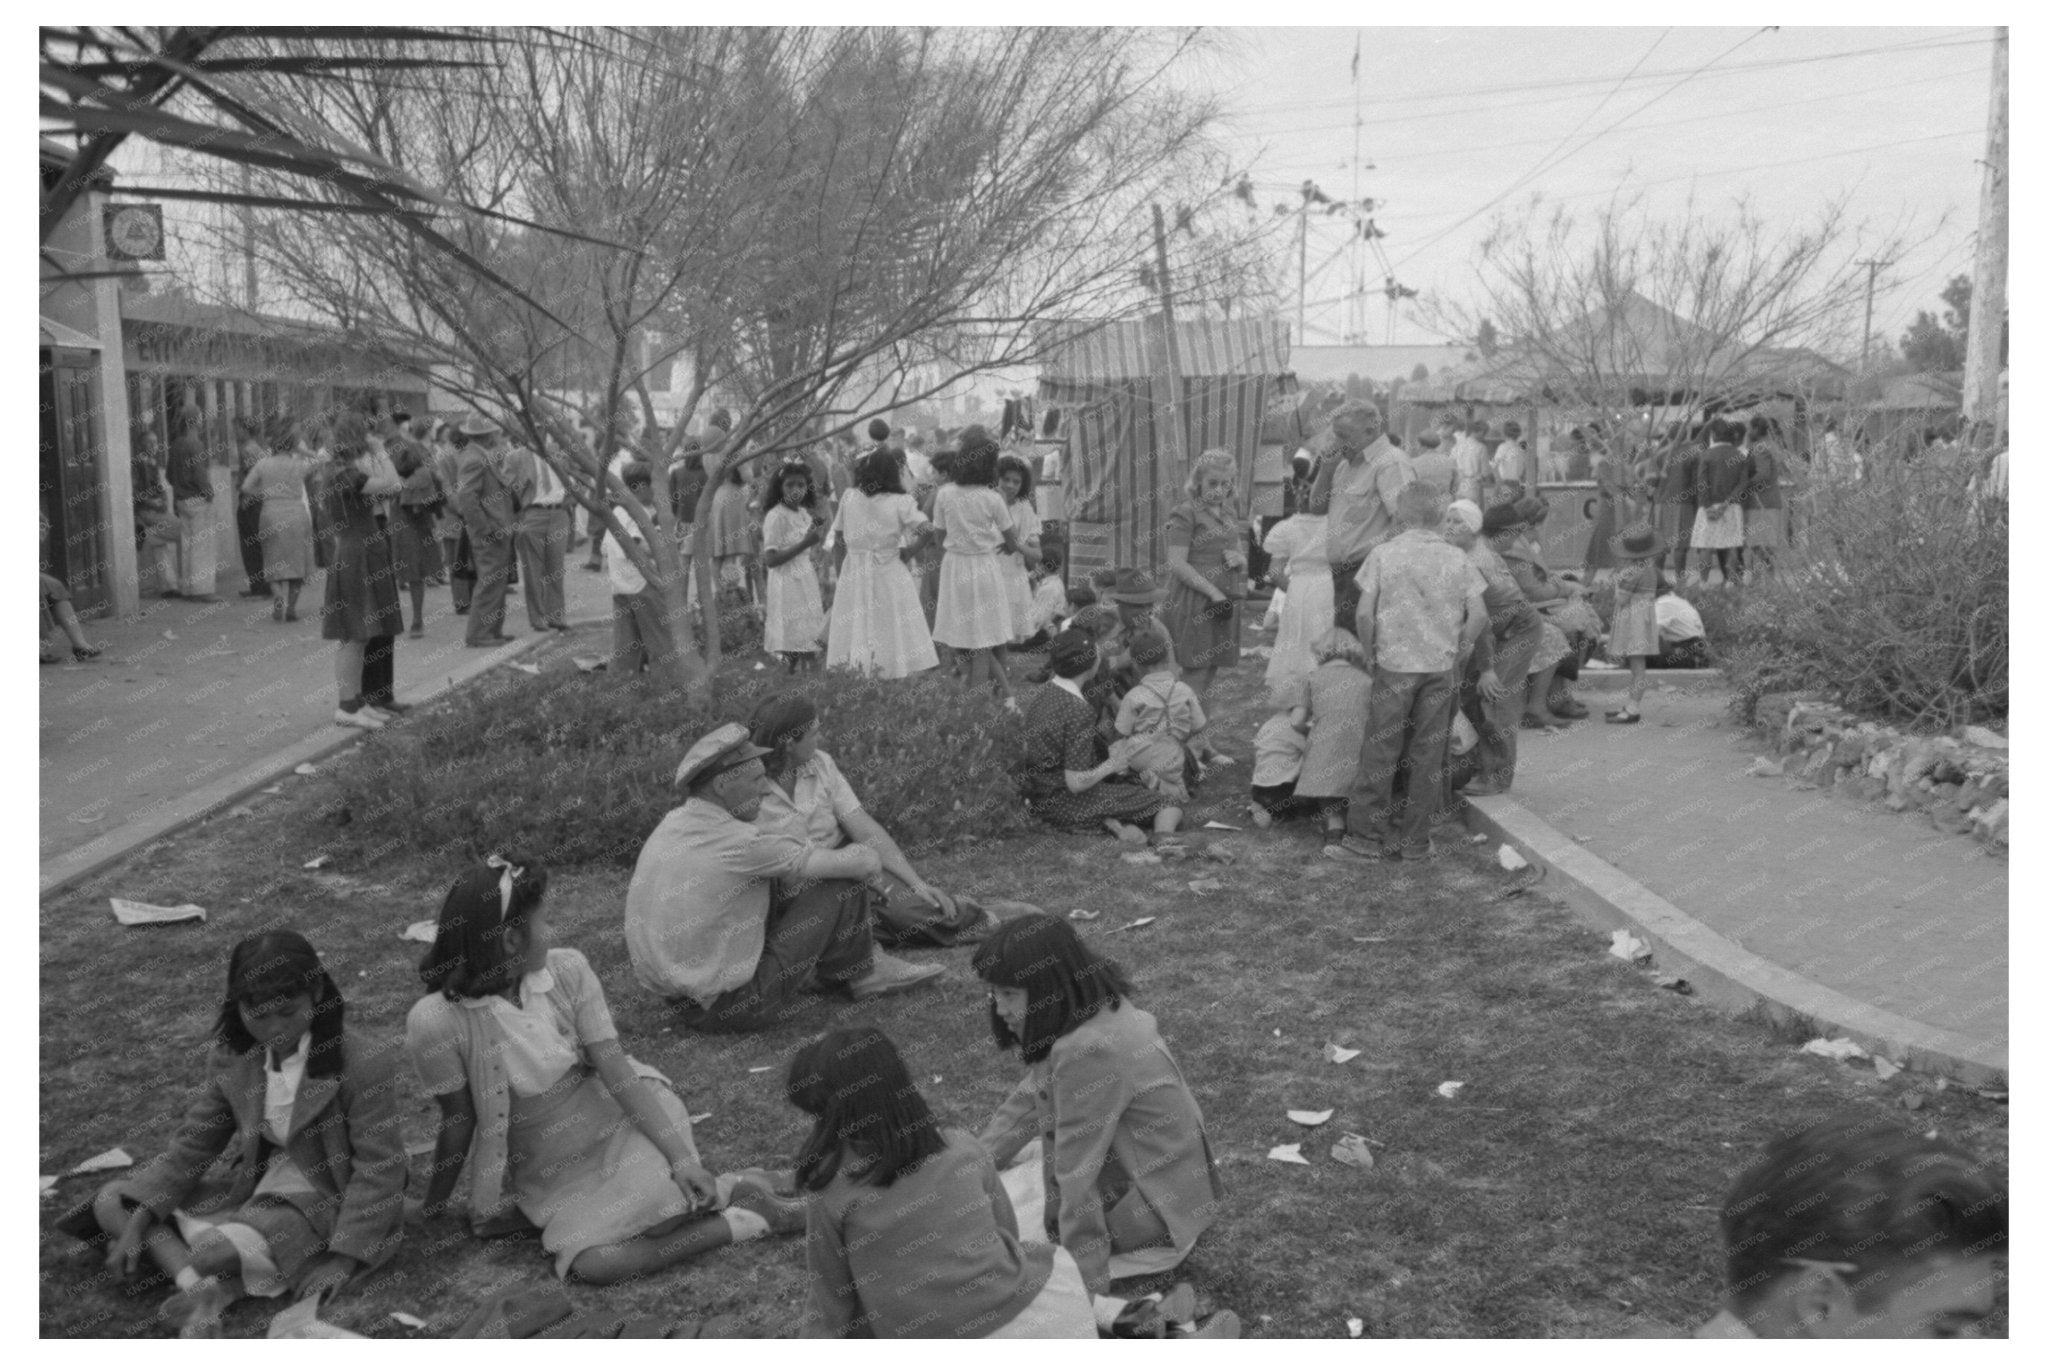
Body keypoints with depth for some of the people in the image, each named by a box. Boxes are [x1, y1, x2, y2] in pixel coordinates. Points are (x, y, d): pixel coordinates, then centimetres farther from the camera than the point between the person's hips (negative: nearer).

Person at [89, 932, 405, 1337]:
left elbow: (379, 1170, -18)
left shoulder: (364, 1065, -18)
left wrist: (343, 1262, -23)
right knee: (110, 1201, -4)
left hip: (327, 1206, -8)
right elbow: (191, 1148, 6)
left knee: (215, 1251, -39)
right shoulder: (231, 1061, 0)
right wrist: (136, 1224, -7)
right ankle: (198, 1286, -23)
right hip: (255, 1194, 9)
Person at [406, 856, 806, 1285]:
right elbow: (459, 1121, -6)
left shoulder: (568, 971, -9)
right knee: (590, 1262, -26)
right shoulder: (435, 1022, -19)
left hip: (618, 1121, 0)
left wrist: (682, 1158, -20)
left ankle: (728, 1190, -1)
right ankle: (743, 1221, -11)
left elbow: (617, 1072, -13)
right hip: (554, 1177, 0)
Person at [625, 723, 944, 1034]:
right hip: (731, 1006, -9)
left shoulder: (672, 824, 4)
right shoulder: (737, 841, -22)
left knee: (776, 877, 19)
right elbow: (858, 864, -16)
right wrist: (869, 859, 8)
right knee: (844, 884, -6)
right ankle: (861, 973, 18)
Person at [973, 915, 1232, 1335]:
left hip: (1152, 1216, -9)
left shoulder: (1088, 1051, -29)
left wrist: (1088, 1287, -20)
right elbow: (1029, 1100, 11)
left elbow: (1078, 1174, -25)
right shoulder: (1098, 1008, 1)